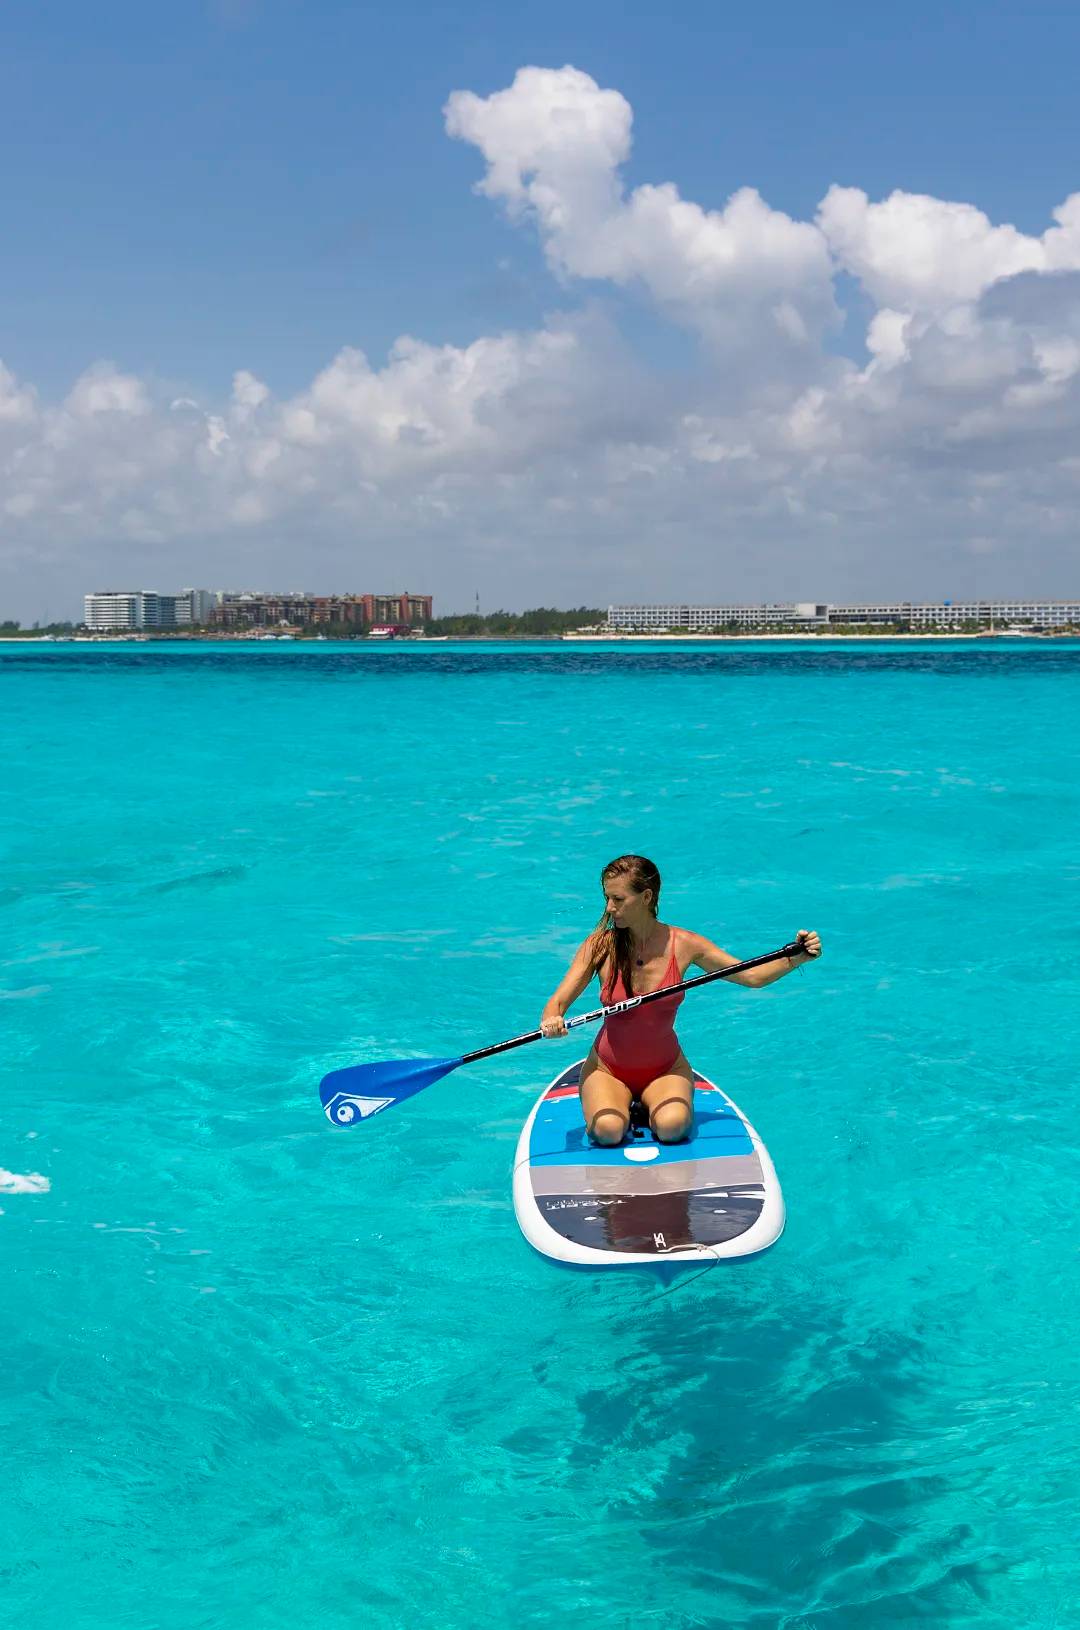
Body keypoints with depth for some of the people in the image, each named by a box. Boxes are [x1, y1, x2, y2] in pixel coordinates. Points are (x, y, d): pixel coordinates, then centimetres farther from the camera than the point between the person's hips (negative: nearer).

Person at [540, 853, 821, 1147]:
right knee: (608, 1131, -27)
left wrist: (798, 958, -19)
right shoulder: (599, 946, -13)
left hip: (666, 1068, 1)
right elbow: (557, 1003, -15)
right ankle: (621, 1103, 9)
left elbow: (752, 976, -3)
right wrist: (551, 1021, -39)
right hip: (607, 1068, 0)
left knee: (672, 1126, -28)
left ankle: (649, 1104, 9)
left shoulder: (684, 944, -10)